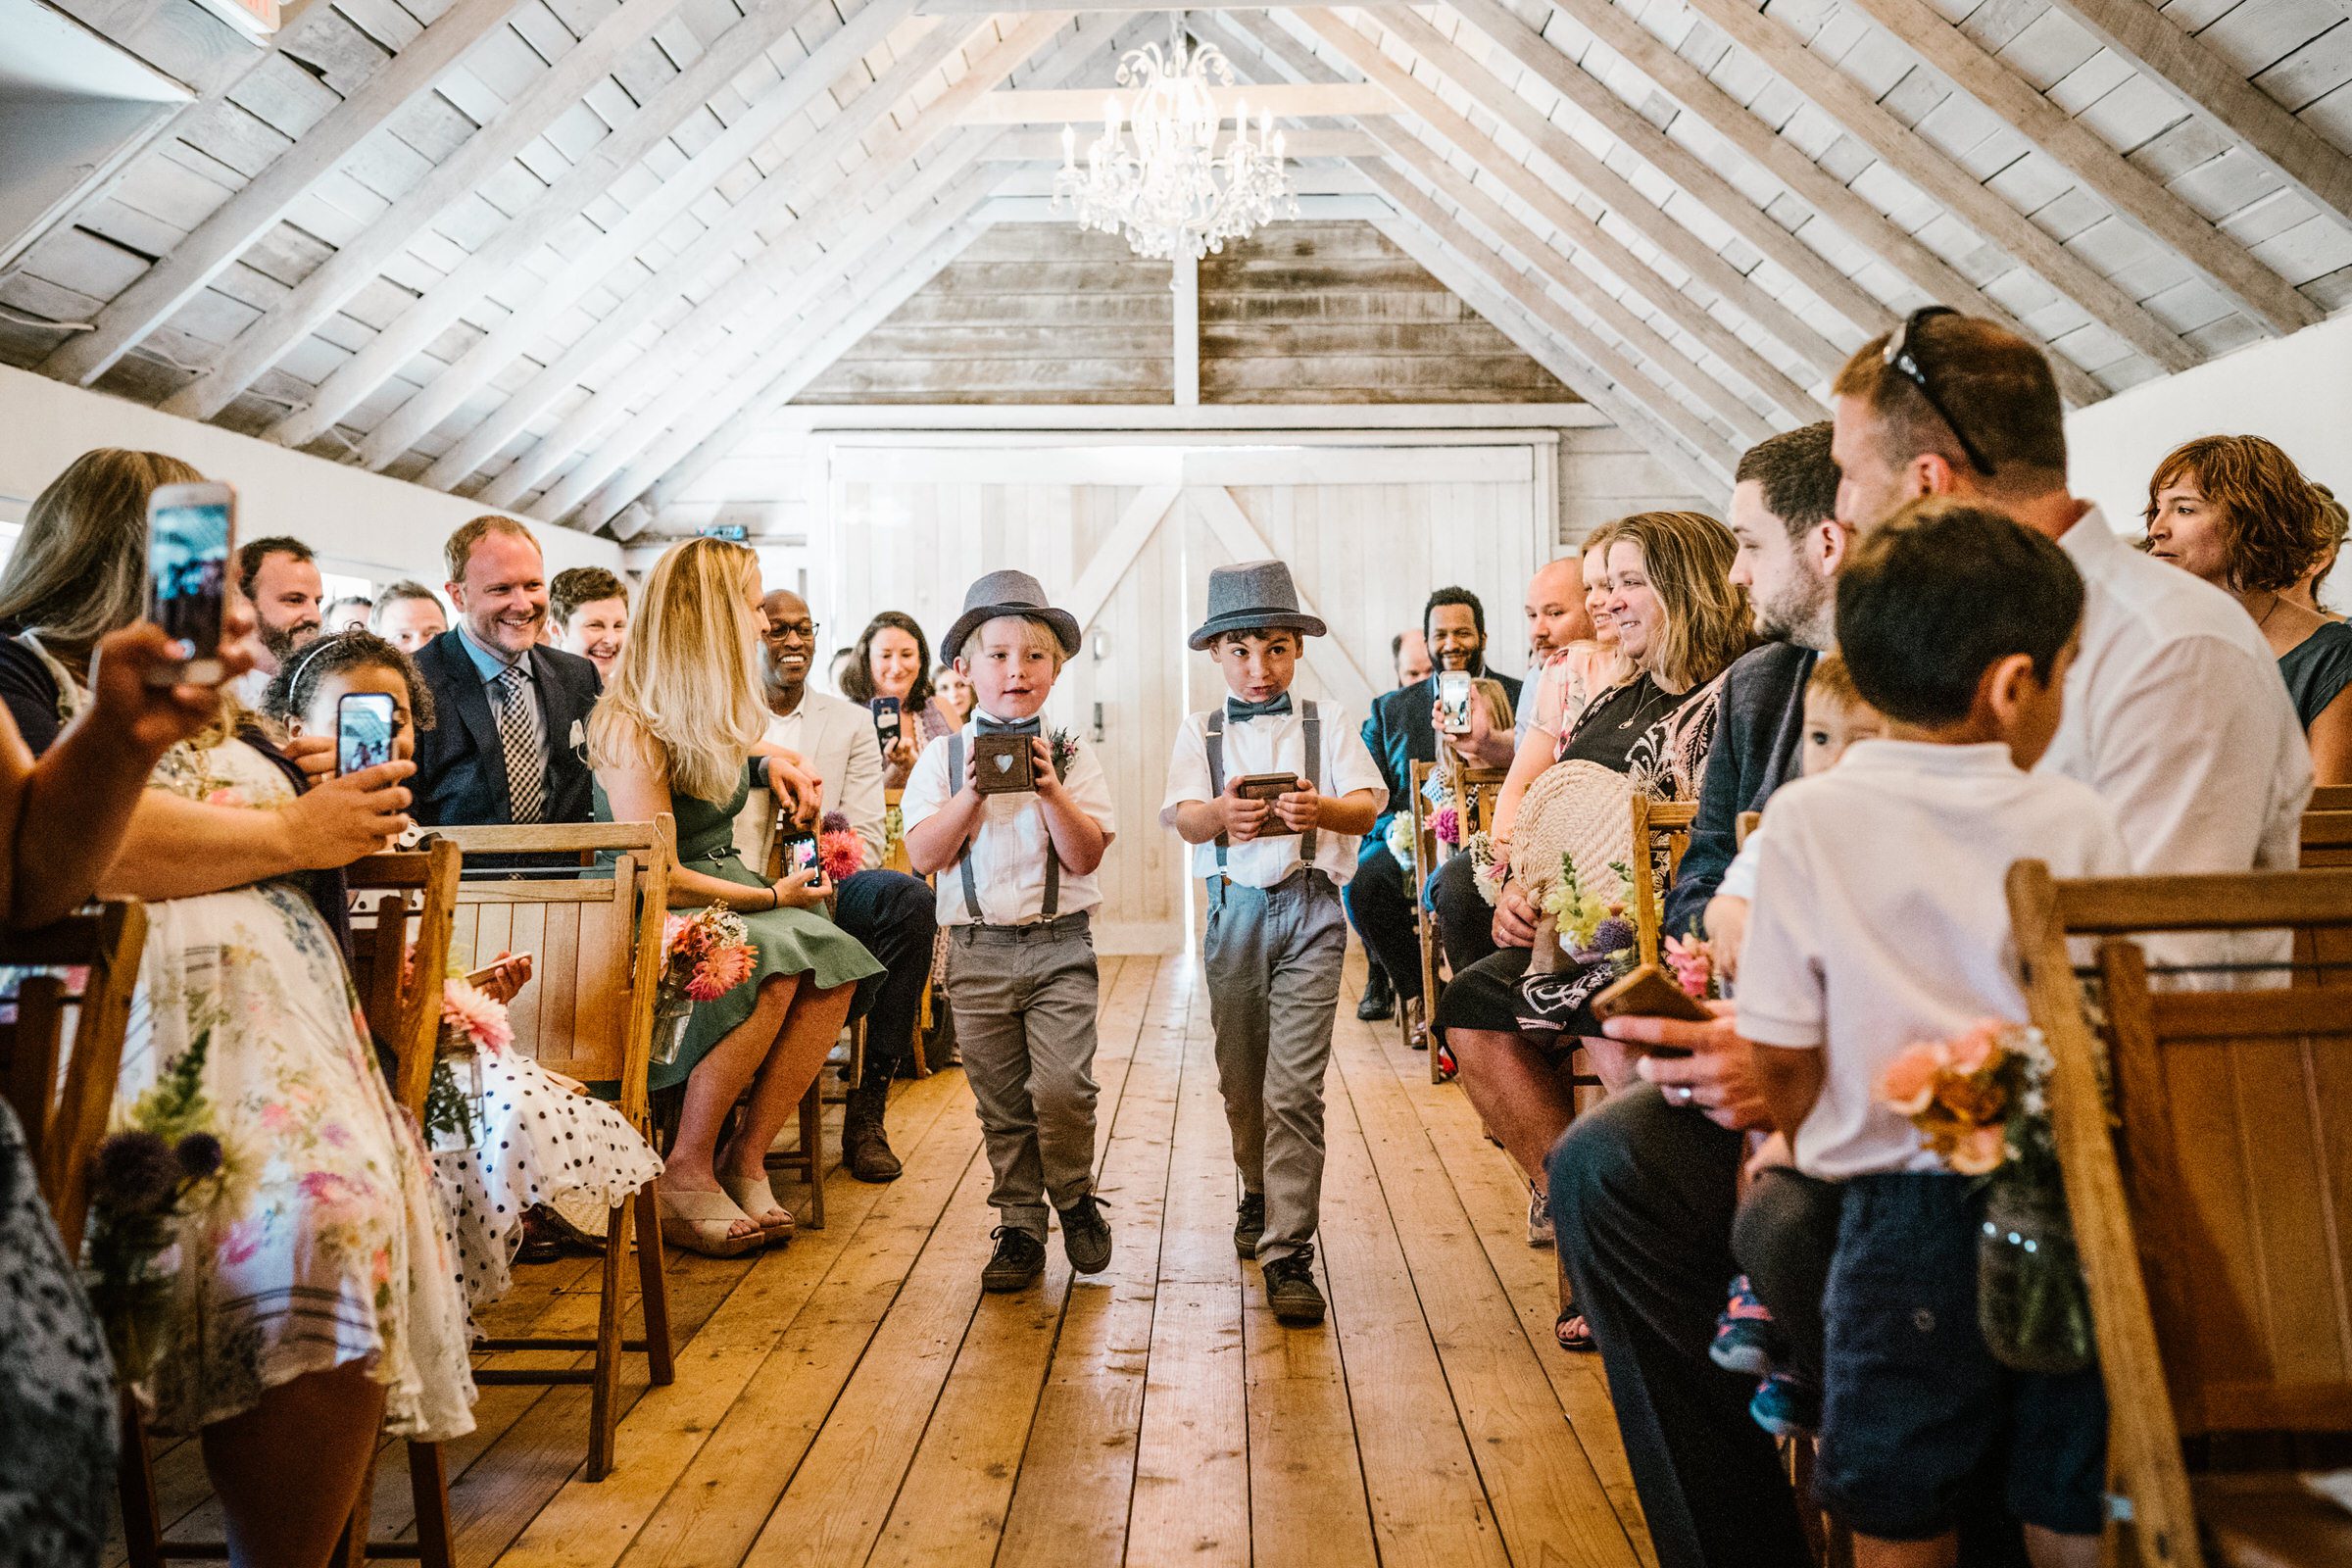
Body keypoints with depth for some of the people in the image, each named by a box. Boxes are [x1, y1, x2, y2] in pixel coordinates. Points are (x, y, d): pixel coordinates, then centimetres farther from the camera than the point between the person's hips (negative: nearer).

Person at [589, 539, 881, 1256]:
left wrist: (766, 755, 17)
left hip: (726, 889, 8)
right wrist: (772, 896, -13)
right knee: (771, 970, -34)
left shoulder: (722, 719, 10)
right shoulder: (631, 728, -16)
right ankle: (686, 1175, -20)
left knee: (836, 966, -21)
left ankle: (746, 1157, -15)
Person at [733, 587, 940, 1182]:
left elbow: (865, 832, 6)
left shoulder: (851, 722, 16)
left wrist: (825, 884, -15)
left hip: (828, 888, 2)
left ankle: (868, 1108, -24)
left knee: (910, 898, -30)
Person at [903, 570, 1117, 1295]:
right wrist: (973, 792, -15)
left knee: (1062, 1087, -12)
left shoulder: (1072, 756, 2)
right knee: (1002, 1101, 7)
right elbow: (923, 855, -5)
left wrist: (1050, 791, -17)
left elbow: (1086, 857, -6)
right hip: (979, 949, 1)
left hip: (1060, 944, -1)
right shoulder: (943, 756, 3)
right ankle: (1019, 1227, 22)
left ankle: (1074, 1198, 15)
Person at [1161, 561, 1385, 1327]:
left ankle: (1287, 1250, -5)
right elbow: (1183, 816, -9)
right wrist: (1225, 815, -33)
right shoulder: (1199, 732, 7)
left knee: (1294, 1086, -9)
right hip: (1235, 909, 2)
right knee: (1240, 1077, 13)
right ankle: (1261, 1192, 39)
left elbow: (1367, 803, -6)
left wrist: (1320, 809, -29)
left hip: (1310, 907, -2)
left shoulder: (1325, 722, 6)